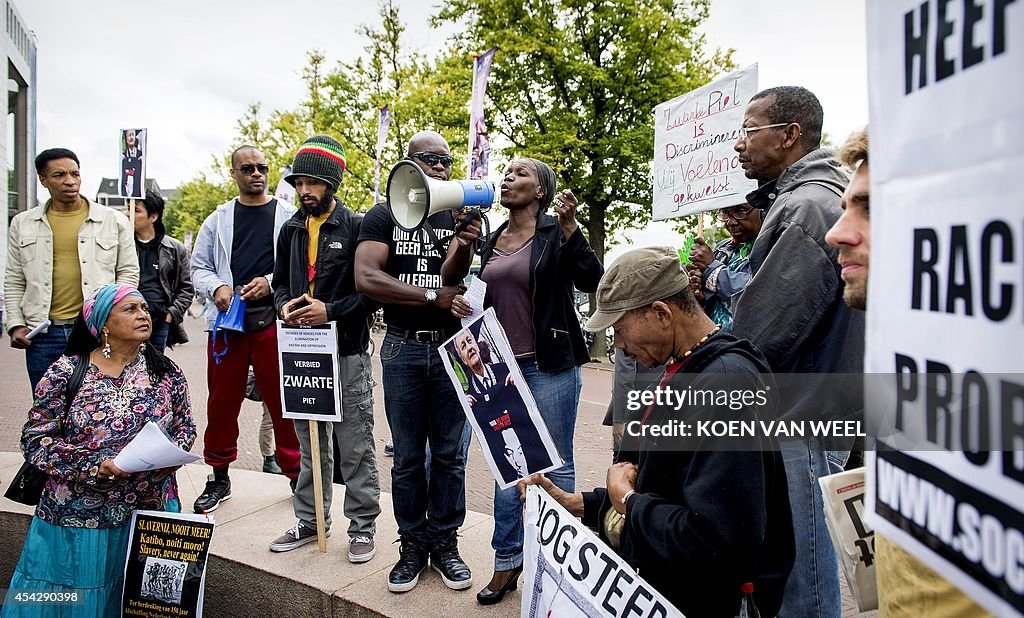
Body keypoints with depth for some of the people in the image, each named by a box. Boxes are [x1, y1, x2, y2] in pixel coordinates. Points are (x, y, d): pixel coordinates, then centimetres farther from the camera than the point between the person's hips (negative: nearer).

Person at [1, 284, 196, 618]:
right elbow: (36, 440, -8)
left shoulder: (166, 372, 0)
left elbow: (185, 427, 9)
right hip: (78, 515, -1)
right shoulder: (65, 373, -8)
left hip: (150, 511, 2)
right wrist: (93, 465, -21)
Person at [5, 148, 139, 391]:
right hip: (43, 334, 2)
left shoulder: (114, 220, 4)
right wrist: (16, 324, 4)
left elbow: (128, 273, 6)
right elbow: (14, 281, 15)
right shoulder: (23, 224, 11)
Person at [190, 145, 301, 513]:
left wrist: (271, 282, -13)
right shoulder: (218, 220, 14)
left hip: (275, 321, -3)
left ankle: (297, 474, 14)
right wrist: (216, 288, -4)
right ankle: (219, 478, 24)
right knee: (222, 402, 9)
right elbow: (199, 267, 15)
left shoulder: (288, 217, 6)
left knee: (283, 401, 0)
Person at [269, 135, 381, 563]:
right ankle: (309, 521, 30)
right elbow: (280, 281, 20)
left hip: (347, 351, -6)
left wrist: (330, 310, -18)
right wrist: (284, 305, -2)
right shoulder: (291, 230, 13)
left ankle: (362, 527, 16)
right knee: (310, 446, 17)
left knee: (355, 447, 3)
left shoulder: (357, 227, -6)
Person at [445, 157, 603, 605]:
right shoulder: (491, 241, 13)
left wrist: (569, 227, -22)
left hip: (550, 366, -6)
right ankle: (506, 563, 25)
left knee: (554, 466, 3)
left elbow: (590, 280, -17)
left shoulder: (555, 233, -5)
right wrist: (463, 303, 2)